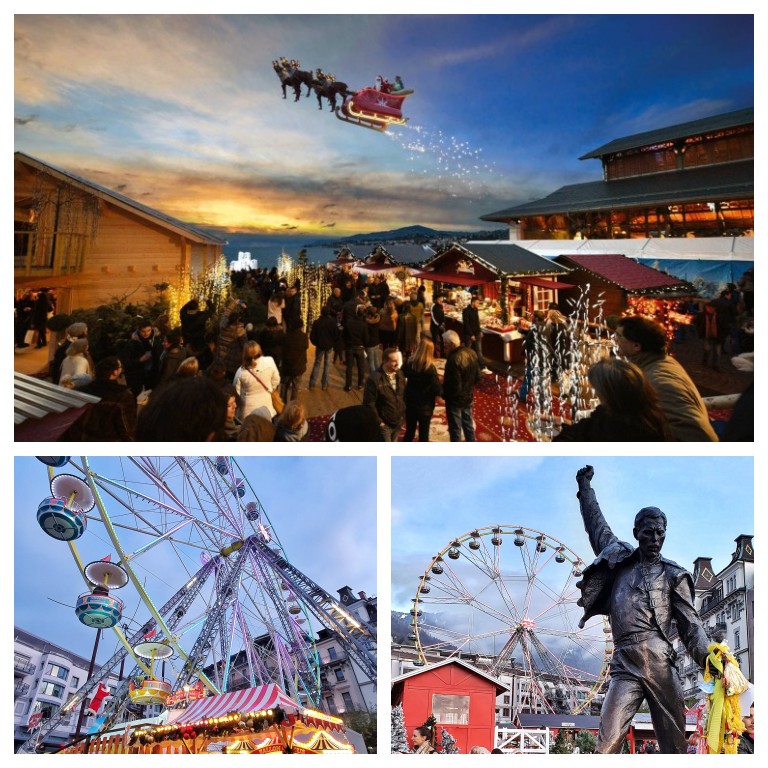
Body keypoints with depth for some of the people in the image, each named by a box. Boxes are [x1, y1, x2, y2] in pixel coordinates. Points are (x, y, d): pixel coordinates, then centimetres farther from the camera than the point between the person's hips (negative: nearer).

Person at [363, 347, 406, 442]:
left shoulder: (400, 374, 0)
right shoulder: (374, 379, -22)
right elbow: (369, 403, -19)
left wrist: (403, 414, 10)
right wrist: (378, 422, -16)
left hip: (398, 422, 6)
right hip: (384, 424, -6)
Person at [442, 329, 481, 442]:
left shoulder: (454, 359, -30)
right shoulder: (471, 353, -4)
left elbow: (454, 386, -28)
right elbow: (478, 377, 5)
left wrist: (443, 393, -12)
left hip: (455, 400, -8)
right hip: (468, 397, 8)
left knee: (455, 430, 8)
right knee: (469, 425, 22)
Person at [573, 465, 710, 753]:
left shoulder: (673, 574, 13)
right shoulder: (620, 560, 19)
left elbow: (690, 623, 6)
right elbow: (597, 526, 33)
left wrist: (707, 656, -12)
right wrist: (585, 489, 42)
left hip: (660, 664, -1)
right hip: (624, 665, 1)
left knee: (675, 746, -1)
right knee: (607, 745, -13)